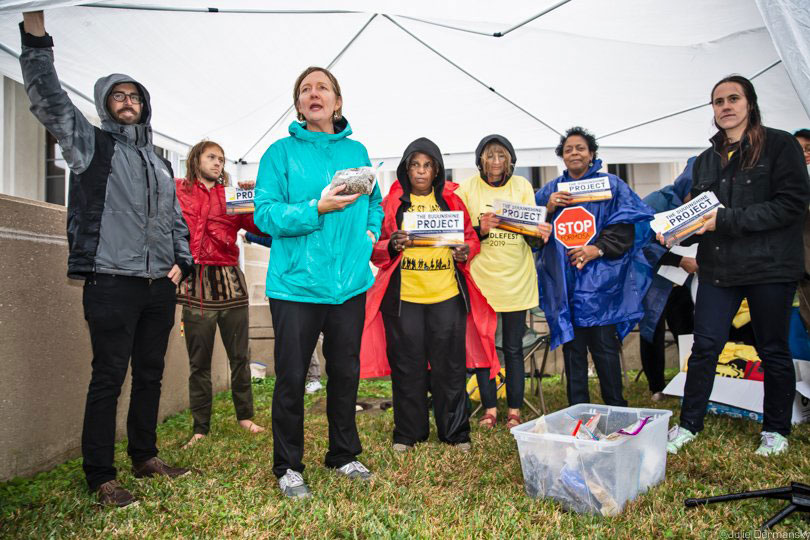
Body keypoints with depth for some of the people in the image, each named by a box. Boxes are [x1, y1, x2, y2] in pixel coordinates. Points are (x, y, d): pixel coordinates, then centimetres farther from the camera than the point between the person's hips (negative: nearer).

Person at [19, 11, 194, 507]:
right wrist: (36, 33, -14)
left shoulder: (159, 162, 21)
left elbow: (176, 218, 21)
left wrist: (181, 262, 9)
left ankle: (145, 456, 26)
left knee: (150, 374, 12)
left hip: (160, 286, 6)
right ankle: (100, 476, 8)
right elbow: (48, 99, -6)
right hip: (112, 282, -5)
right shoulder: (90, 143, 7)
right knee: (108, 379, -2)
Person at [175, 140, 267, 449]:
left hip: (230, 282, 2)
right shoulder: (177, 190, 10)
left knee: (239, 355, 7)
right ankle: (200, 427, 15)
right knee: (199, 362, 4)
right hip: (196, 284, -2)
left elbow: (260, 227, 3)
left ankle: (244, 415, 23)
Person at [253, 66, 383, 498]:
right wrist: (317, 210, -22)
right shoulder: (281, 153, -1)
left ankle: (344, 455, 33)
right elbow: (265, 213, -10)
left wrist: (369, 235, 1)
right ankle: (287, 466, 22)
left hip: (350, 283, 4)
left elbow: (375, 203, 19)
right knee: (291, 378, 3)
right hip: (296, 284, -3)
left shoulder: (356, 151, 11)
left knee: (346, 372, 14)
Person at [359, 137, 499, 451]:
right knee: (407, 366, 5)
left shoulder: (451, 200, 11)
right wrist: (393, 246, -16)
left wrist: (466, 251, -8)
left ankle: (456, 431, 21)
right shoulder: (392, 202, 7)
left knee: (450, 364, 5)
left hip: (447, 296, 1)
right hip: (403, 296, -1)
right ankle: (408, 433, 21)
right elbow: (375, 248, 5)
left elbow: (471, 237, 14)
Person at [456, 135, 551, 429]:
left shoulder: (522, 186, 6)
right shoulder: (467, 189, 2)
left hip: (516, 279, 1)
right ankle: (489, 408, 20)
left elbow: (532, 234, 1)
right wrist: (480, 229, -21)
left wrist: (540, 234, -21)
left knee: (513, 348, 6)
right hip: (480, 277, 0)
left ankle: (514, 410, 19)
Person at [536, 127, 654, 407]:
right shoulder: (551, 190, 15)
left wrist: (599, 248, -15)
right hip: (564, 281, 3)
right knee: (572, 346, 7)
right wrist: (548, 209, -8)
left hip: (599, 280, -2)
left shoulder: (611, 185, 7)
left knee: (604, 345, -2)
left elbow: (625, 225, -3)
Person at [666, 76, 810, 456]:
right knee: (704, 346, 3)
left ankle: (776, 431, 25)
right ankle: (688, 425, 14)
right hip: (717, 268, 4)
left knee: (773, 351, 8)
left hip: (770, 267, -4)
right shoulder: (706, 160, 14)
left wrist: (726, 219, -19)